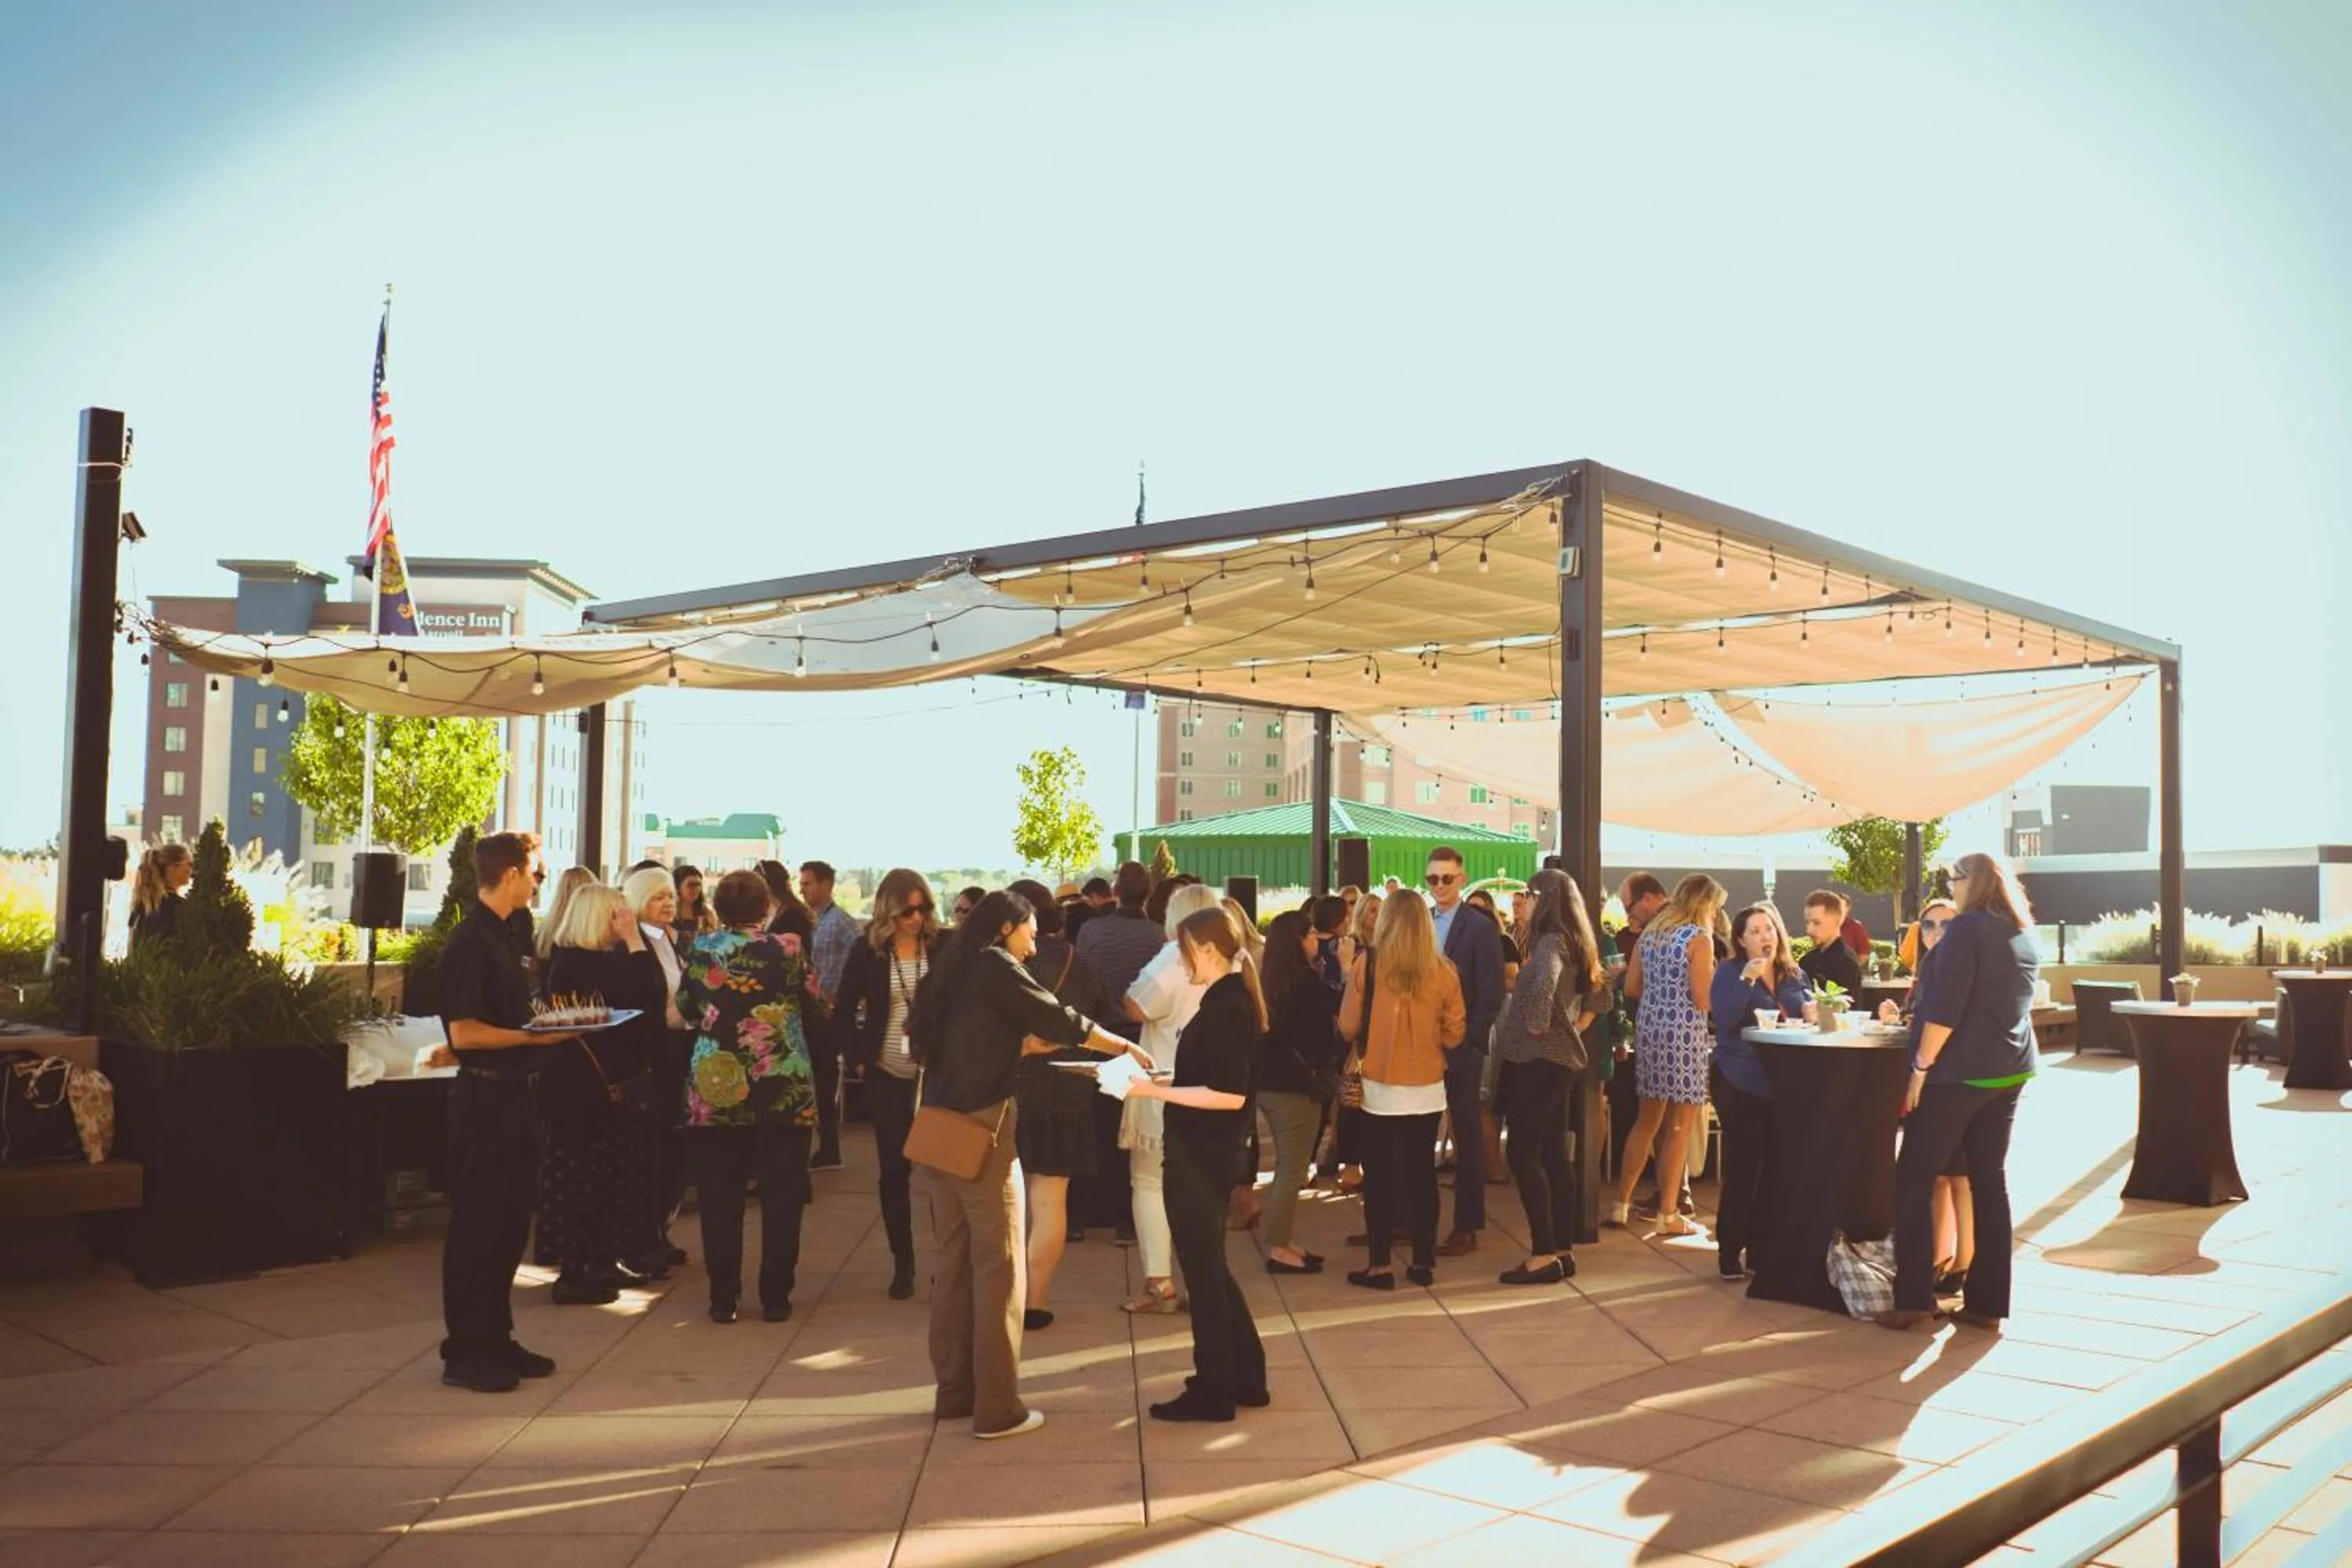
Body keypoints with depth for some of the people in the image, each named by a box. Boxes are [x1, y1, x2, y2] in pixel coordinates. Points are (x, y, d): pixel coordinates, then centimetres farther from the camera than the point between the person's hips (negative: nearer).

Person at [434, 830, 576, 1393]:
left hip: (513, 1093, 9)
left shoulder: (504, 936, 14)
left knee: (511, 1220, 15)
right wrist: (535, 1036, -20)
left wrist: (554, 1023, 9)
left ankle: (496, 1338, 26)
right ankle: (465, 1352, 9)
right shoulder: (470, 941, -15)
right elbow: (464, 1032, -21)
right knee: (476, 1223, -1)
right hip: (483, 1097, -9)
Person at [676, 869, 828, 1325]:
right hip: (785, 1091, -1)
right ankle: (775, 1297, 13)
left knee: (720, 1201, 9)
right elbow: (815, 1009, 5)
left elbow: (685, 1009, 14)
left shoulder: (701, 950, -1)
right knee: (781, 1198, 9)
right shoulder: (789, 949, -7)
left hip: (716, 1089, 1)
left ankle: (723, 1299, 12)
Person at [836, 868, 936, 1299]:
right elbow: (843, 1014, 8)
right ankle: (903, 1264, 19)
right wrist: (857, 1061, 1)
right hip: (887, 1078, 1)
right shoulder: (867, 952, -1)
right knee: (894, 1171, 8)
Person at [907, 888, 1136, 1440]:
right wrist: (1126, 1047, 1)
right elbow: (1060, 1020, -9)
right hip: (982, 1130, -8)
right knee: (998, 1267, -1)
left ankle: (953, 1390, 20)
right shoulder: (995, 965, -7)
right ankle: (996, 1407, 3)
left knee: (954, 1261, 13)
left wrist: (1024, 1043, 19)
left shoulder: (951, 970, 15)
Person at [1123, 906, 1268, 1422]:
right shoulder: (1230, 998, 9)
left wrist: (1154, 1090, -22)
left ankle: (1212, 1391, 15)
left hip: (1201, 1157, -10)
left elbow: (1230, 1094, -24)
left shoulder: (1225, 1006, -20)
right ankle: (1245, 1379, 29)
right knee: (1211, 1269, 19)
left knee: (1204, 1273, 3)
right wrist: (1163, 1082, 8)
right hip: (1206, 1153, 10)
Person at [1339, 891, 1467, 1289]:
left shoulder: (1367, 965, -11)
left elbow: (1348, 1027, -4)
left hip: (1379, 1087, -2)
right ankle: (1423, 1262, 19)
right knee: (1422, 1172, 12)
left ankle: (1379, 1265, 9)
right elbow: (1454, 1035, 0)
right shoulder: (1443, 970, -6)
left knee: (1380, 1173, 8)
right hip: (1427, 1088, 2)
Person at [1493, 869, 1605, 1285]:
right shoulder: (1574, 943, 13)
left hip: (1539, 1059, -10)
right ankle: (1562, 1251, 15)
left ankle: (1544, 1255, -8)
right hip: (1559, 1058, 10)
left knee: (1523, 1154, -8)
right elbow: (1599, 991, 24)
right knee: (1553, 1155, 11)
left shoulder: (1550, 941, -15)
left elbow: (1546, 984, -35)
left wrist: (1537, 1027, -21)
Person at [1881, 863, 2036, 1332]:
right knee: (1991, 1181, 9)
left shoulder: (1966, 928, -12)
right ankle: (1986, 1301, 10)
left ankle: (1913, 1297, -2)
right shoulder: (2026, 935, 13)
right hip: (2010, 1071, 8)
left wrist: (1921, 1067, -14)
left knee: (1913, 1183, 0)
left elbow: (1945, 1008, -18)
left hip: (1960, 1071, -8)